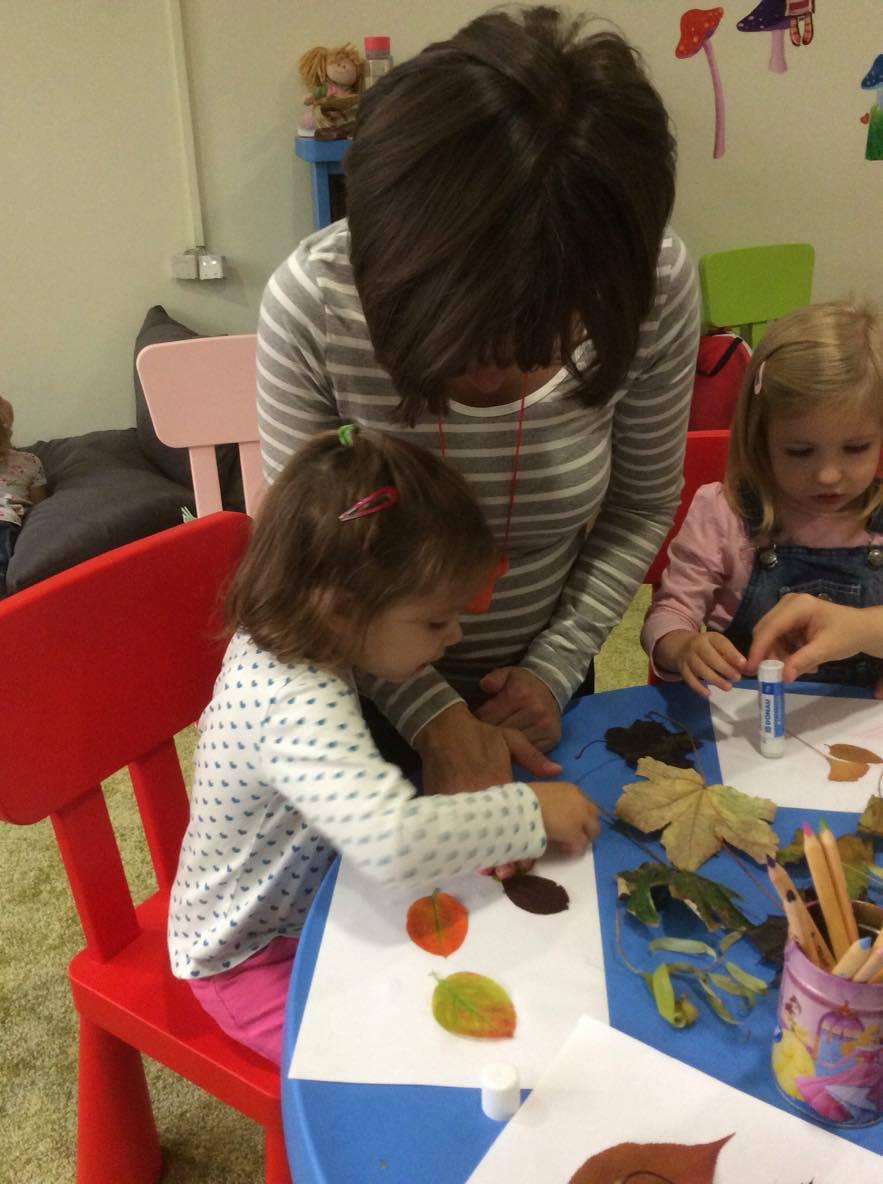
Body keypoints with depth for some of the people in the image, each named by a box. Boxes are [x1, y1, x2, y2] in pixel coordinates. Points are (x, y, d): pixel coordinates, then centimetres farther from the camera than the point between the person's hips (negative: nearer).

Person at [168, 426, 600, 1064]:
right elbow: (396, 842, -53)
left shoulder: (285, 642, -11)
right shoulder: (299, 708, -39)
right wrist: (529, 811, -36)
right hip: (259, 961, -8)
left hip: (309, 899, 8)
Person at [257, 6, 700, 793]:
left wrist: (556, 668, -15)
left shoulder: (656, 286, -24)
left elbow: (643, 506, -9)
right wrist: (434, 718, -24)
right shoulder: (312, 302, -29)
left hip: (535, 680, 2)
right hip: (366, 692, -1)